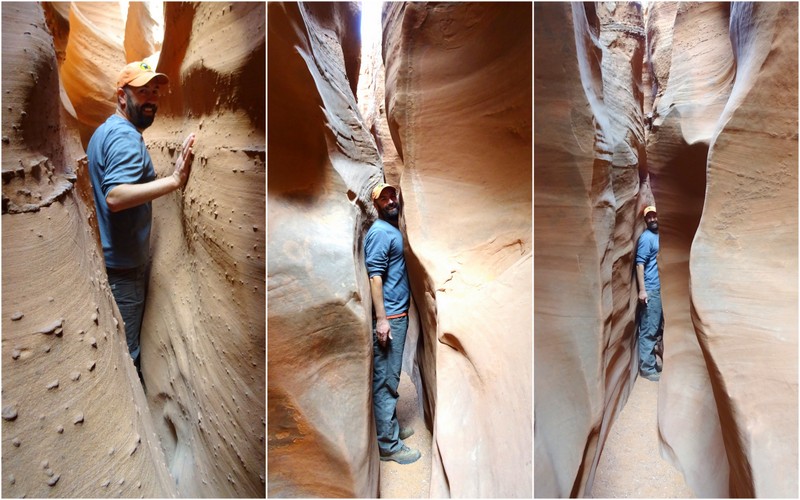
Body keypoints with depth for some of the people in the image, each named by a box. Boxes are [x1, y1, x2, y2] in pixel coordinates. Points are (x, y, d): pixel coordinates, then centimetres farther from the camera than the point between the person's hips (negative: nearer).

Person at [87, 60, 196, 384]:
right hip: (124, 261, -11)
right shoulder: (126, 136, -19)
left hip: (109, 254, 11)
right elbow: (116, 196, -33)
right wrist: (174, 180, -38)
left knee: (118, 344, 23)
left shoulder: (104, 130, 14)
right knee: (126, 352, 1)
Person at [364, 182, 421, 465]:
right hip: (388, 316, -10)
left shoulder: (394, 230, 16)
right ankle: (389, 445, 7)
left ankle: (391, 427, 32)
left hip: (399, 313, 10)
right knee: (386, 380, -2)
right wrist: (381, 319, -24)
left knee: (391, 377, 18)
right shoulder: (380, 232, -13)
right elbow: (375, 276, -20)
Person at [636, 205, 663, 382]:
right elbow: (640, 264, -17)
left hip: (660, 288, 9)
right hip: (651, 289, -9)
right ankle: (647, 368, 0)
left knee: (656, 328, 14)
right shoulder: (646, 237, -11)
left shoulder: (658, 235, 14)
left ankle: (651, 363, 23)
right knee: (649, 330, -6)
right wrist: (642, 290, -22)